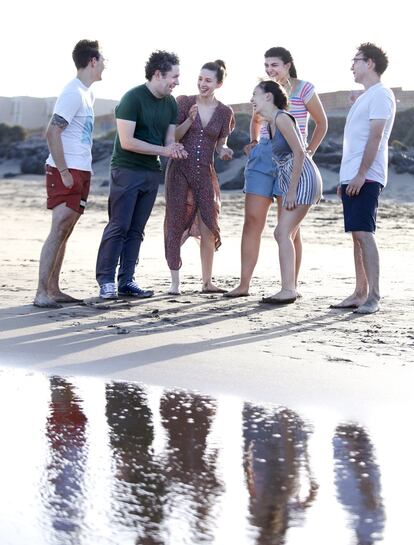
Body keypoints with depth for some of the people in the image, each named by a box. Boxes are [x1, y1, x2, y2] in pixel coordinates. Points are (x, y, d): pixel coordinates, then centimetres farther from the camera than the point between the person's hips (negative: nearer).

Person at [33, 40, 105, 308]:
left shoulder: (88, 93, 16)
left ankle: (53, 289, 14)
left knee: (65, 232, 9)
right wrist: (63, 171, -19)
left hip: (82, 172, 9)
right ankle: (42, 293, -10)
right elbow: (53, 132, -19)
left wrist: (85, 171, 14)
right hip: (66, 172, -9)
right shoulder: (73, 93, -13)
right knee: (59, 229, -11)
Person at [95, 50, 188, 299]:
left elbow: (169, 139, 12)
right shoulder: (133, 98, -13)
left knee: (136, 230, 7)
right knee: (119, 227, -7)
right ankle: (106, 281, -2)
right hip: (127, 170, -7)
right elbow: (127, 141, -18)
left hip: (152, 173, 7)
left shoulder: (171, 103, 10)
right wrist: (163, 150, -17)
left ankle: (127, 281, 10)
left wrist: (175, 149, -13)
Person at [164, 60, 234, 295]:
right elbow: (172, 137, -2)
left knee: (208, 228, -1)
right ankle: (175, 283, 6)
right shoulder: (184, 103, 0)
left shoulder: (224, 112, 4)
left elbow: (221, 144, 11)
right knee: (176, 225, 0)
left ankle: (207, 282, 11)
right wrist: (189, 120, -17)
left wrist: (224, 151, -12)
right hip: (180, 170, -1)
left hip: (205, 174, 1)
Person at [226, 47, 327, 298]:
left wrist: (310, 151, 1)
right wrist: (254, 141, 12)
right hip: (263, 156, 4)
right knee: (252, 220, -3)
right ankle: (244, 284, -1)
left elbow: (322, 123, 8)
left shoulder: (304, 89, -2)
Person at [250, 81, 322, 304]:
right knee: (283, 234, 10)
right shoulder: (271, 122, 14)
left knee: (283, 233, -14)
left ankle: (288, 290, -16)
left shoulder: (281, 118, -14)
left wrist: (291, 191, -19)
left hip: (303, 179, -10)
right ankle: (290, 287, 16)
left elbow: (299, 153, -19)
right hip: (293, 182, 10)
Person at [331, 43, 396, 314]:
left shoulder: (380, 95, -7)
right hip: (352, 178, 9)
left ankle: (374, 297, -14)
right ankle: (360, 293, 12)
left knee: (364, 233, -14)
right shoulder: (365, 97, 22)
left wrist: (361, 175, -22)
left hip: (366, 178, -9)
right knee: (357, 235, 9)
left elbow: (375, 137, -17)